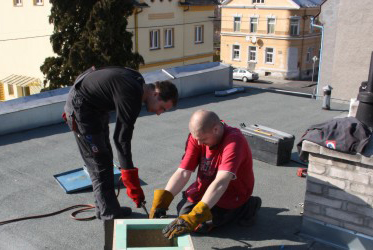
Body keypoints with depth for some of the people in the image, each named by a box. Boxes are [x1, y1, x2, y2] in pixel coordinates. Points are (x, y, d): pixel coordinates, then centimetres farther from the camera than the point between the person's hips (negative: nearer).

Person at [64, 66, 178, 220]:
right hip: (81, 108, -10)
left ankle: (105, 208, 22)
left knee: (105, 157, 13)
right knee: (99, 162, -6)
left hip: (96, 107, 10)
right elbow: (122, 139, -30)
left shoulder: (138, 80, -2)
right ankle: (109, 213, 6)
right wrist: (133, 185, -28)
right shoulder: (131, 99, -29)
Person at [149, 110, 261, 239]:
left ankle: (243, 208, 2)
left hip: (232, 193, -7)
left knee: (200, 225, -17)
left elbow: (220, 183, -43)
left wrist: (194, 217, -50)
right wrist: (160, 202, -29)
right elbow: (183, 172, -18)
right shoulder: (197, 136, -14)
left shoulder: (234, 140, -33)